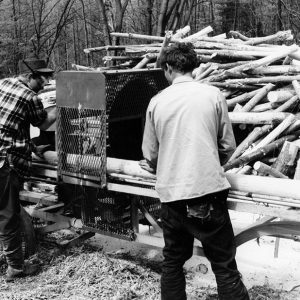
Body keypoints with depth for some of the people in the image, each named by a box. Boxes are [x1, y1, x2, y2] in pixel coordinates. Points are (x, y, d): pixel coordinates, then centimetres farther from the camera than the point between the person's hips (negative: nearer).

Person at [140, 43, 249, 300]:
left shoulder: (157, 101, 3)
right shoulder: (213, 95, -1)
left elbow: (150, 155, 8)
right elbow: (228, 146, 4)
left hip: (171, 194, 2)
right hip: (208, 191, -2)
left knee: (172, 262, 18)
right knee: (225, 266, 6)